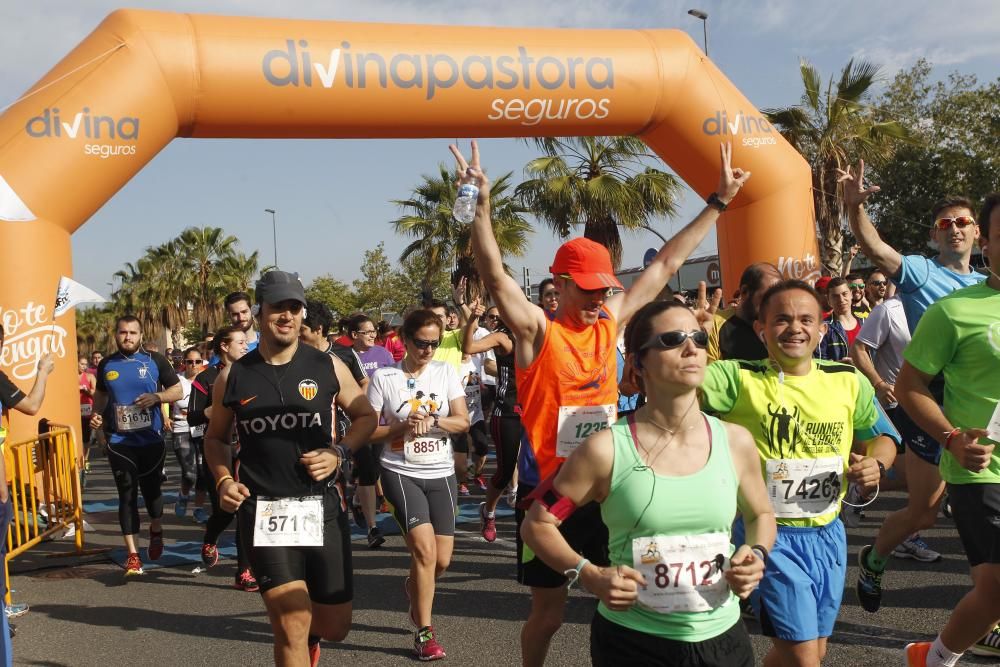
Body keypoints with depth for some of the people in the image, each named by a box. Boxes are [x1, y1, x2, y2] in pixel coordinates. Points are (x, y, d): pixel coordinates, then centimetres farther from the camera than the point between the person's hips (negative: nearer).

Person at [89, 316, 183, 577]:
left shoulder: (155, 361, -1)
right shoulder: (106, 365, 7)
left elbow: (178, 391, 1)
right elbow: (101, 394, 23)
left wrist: (157, 397, -17)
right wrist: (97, 414, 4)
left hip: (152, 439, -1)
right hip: (119, 442, 1)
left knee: (151, 488, 11)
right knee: (127, 495, 0)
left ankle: (156, 531, 41)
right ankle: (132, 555, 4)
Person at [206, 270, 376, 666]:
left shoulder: (328, 367, -1)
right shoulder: (233, 377, 1)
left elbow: (365, 416, 10)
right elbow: (215, 437, 14)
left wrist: (339, 453, -7)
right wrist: (223, 479, -3)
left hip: (321, 505, 1)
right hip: (263, 510, -1)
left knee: (335, 627, 11)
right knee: (291, 627, -11)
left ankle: (308, 635, 47)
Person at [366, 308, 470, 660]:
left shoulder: (446, 372, 2)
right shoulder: (383, 377, -5)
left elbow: (463, 421, -2)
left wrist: (431, 421, -19)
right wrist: (401, 427, -18)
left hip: (441, 474, 3)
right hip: (401, 472, -3)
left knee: (442, 560, 5)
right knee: (425, 550, -16)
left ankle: (413, 586, 41)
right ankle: (424, 632, 1)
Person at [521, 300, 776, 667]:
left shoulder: (736, 442, -4)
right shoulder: (606, 449, -14)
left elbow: (761, 514, 15)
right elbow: (537, 523, -4)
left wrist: (757, 554, -5)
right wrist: (589, 575, -17)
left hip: (722, 637, 3)